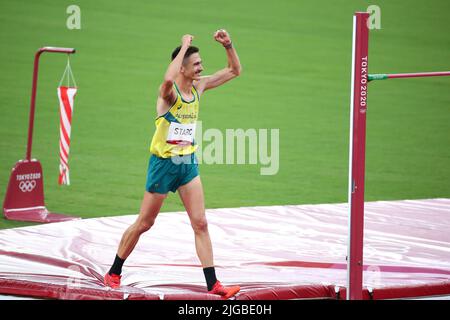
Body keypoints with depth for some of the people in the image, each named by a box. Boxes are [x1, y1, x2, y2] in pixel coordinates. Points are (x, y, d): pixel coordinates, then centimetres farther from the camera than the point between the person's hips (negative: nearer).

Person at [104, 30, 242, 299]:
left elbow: (235, 70, 12)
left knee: (200, 223, -2)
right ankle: (114, 273, 23)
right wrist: (184, 46, -33)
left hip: (188, 163, 5)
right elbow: (169, 79, -45)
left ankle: (213, 284, -4)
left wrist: (228, 45, -6)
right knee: (144, 223, 6)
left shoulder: (199, 86, 2)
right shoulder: (169, 91, -18)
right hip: (164, 163, -5)